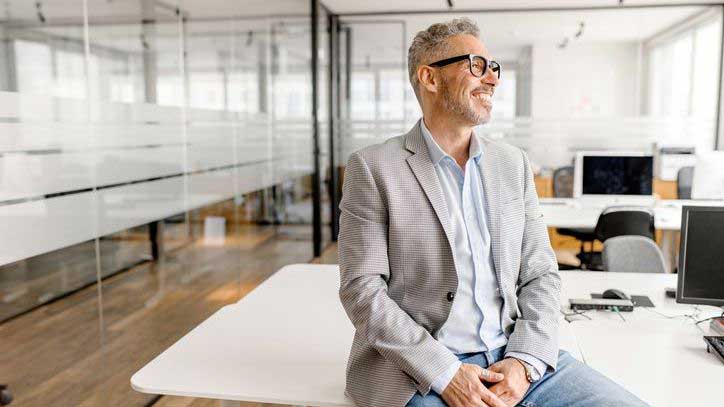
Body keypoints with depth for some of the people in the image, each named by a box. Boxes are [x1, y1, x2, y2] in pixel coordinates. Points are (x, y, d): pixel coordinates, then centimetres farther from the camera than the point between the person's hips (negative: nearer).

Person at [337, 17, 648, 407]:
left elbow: (540, 274, 8)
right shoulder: (373, 167, -5)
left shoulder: (513, 163, 9)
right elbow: (362, 288, -8)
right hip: (419, 368, -4)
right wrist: (446, 373, -15)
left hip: (515, 357, 4)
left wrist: (524, 360, -7)